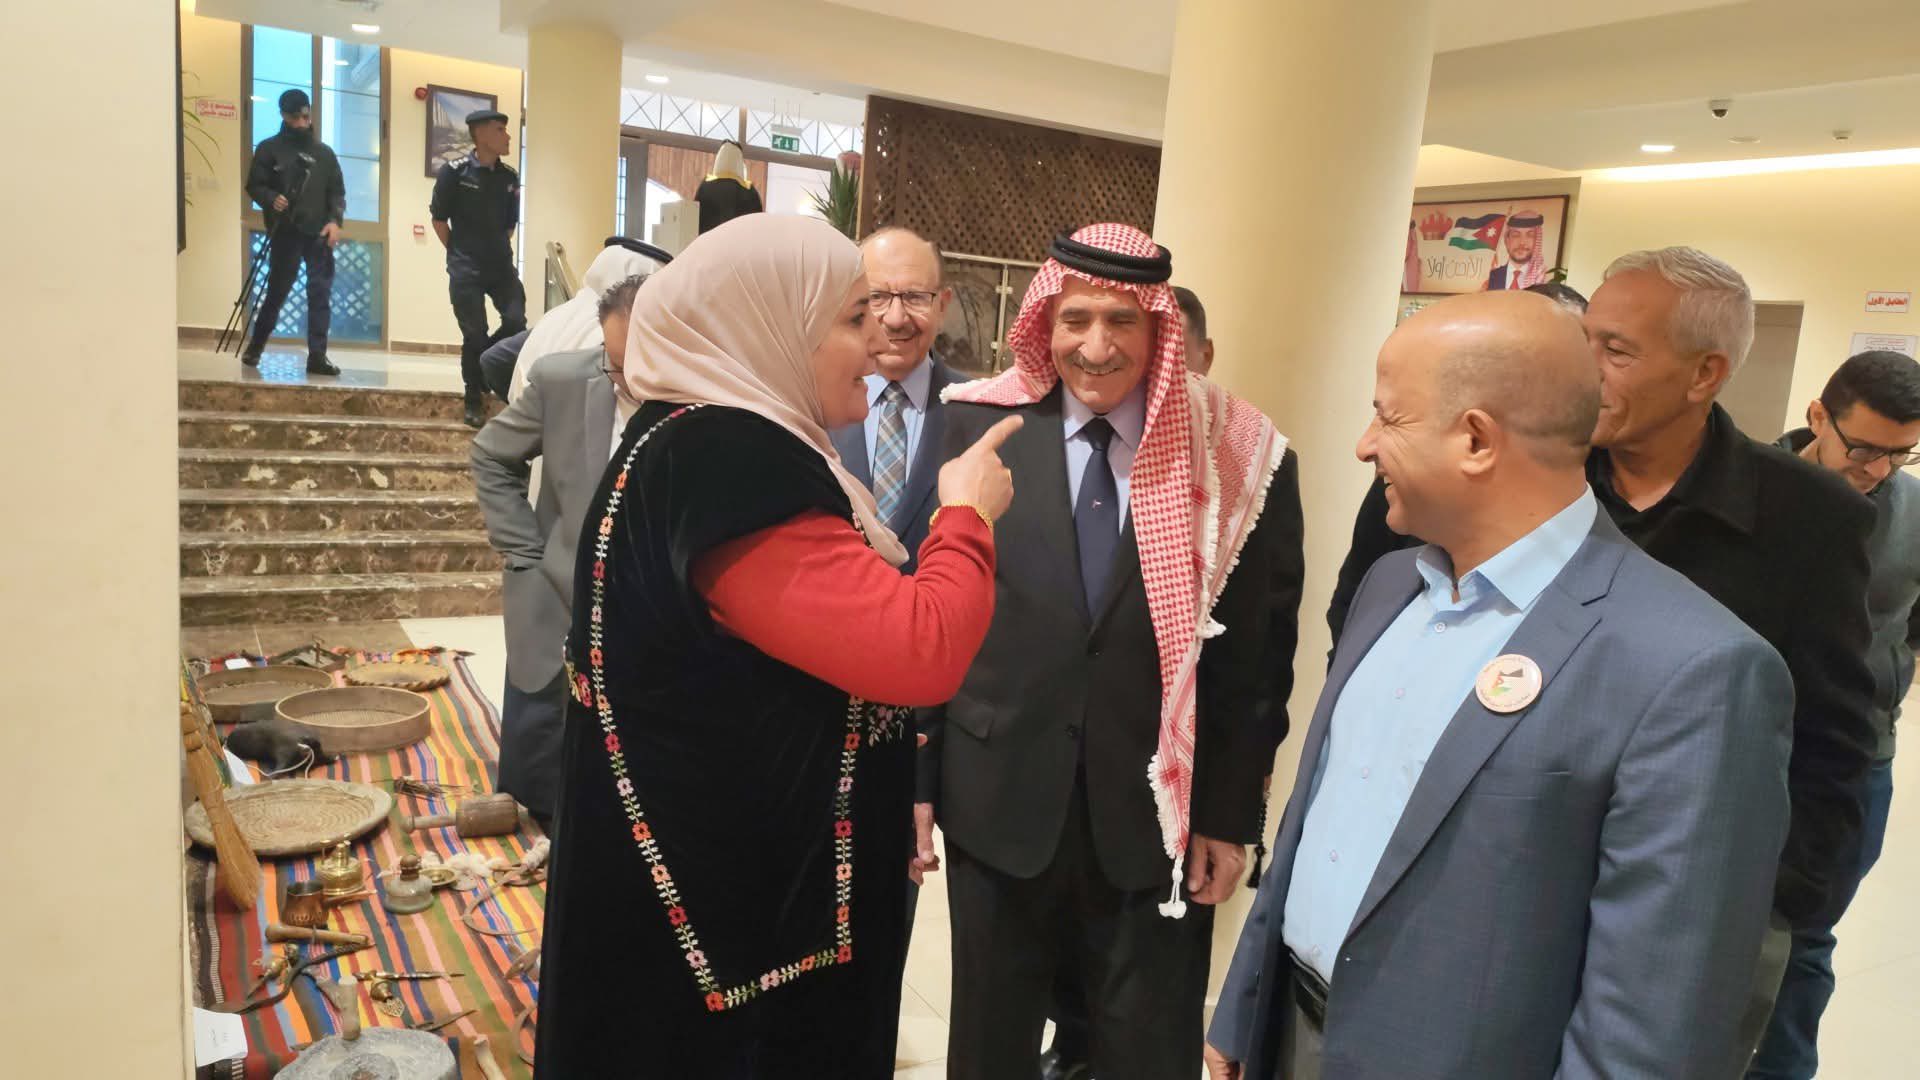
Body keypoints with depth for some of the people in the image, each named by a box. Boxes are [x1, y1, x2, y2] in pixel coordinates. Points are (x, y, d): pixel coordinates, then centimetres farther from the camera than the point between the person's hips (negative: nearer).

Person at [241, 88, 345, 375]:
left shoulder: (324, 152, 14)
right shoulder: (269, 148, 6)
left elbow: (337, 191, 12)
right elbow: (254, 185, 4)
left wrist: (335, 220, -5)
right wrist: (271, 199, -18)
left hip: (319, 234, 2)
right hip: (284, 233, -2)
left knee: (321, 294, -6)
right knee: (277, 291, 4)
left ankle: (317, 356, -4)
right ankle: (255, 346, 21)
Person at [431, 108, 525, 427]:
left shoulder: (510, 177, 5)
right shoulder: (454, 172, -7)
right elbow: (439, 219, 0)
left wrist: (499, 253, 10)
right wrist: (459, 255, 3)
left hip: (501, 266, 4)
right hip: (465, 269, -4)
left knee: (516, 323, -6)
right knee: (475, 335, -2)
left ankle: (483, 370, 20)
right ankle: (474, 401, 13)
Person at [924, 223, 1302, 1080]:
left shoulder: (1239, 461, -8)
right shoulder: (978, 427, -6)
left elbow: (1253, 656, -2)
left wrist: (1231, 815, 0)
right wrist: (917, 776, 0)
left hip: (1159, 820, 0)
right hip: (997, 806, 1)